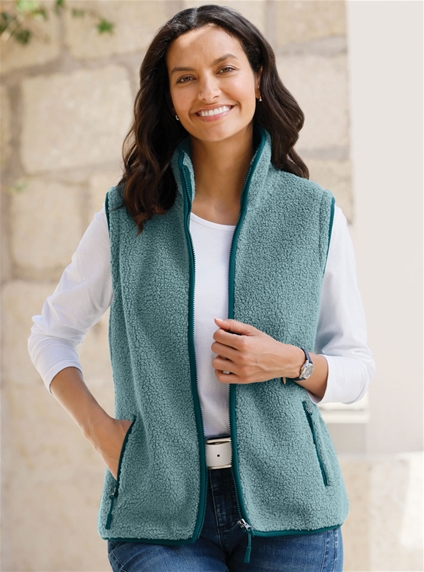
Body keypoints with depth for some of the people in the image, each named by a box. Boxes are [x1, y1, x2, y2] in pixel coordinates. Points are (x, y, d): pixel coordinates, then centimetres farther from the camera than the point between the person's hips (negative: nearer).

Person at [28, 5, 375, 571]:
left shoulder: (315, 214, 3)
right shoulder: (127, 215, 3)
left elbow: (357, 366, 9)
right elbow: (51, 335, 15)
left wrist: (291, 363, -11)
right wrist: (99, 428, 0)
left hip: (287, 507, 1)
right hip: (160, 516, 0)